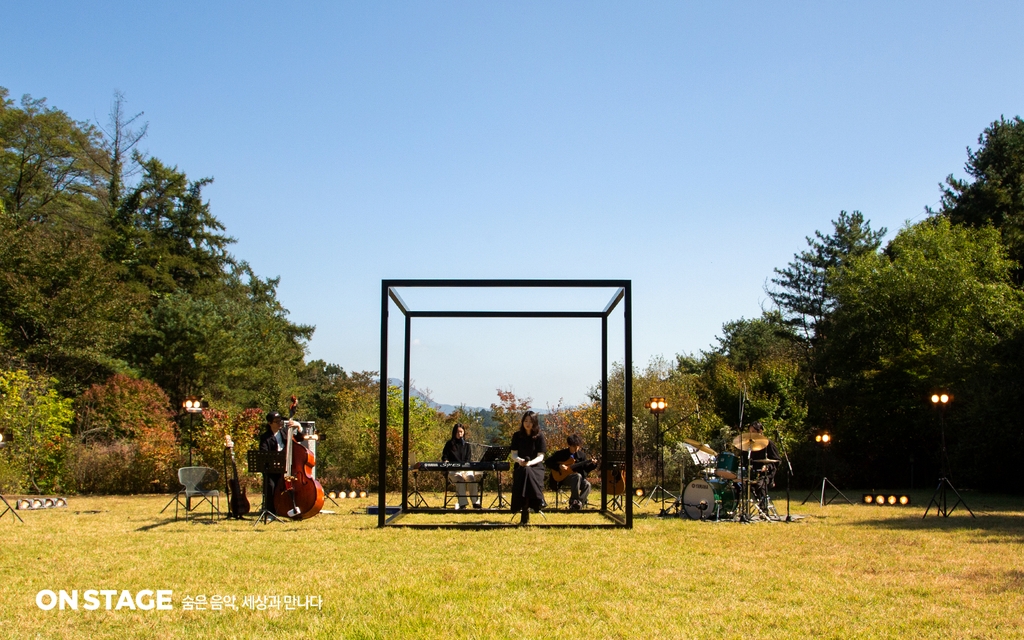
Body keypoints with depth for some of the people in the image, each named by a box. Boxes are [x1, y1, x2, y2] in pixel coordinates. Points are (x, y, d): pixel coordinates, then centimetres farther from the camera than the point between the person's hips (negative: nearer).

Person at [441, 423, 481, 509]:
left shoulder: (466, 444, 17)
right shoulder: (449, 444, 10)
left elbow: (469, 459, 11)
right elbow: (444, 457, 7)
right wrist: (446, 462, -16)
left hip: (466, 469, 2)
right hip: (453, 470, -2)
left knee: (472, 477, -31)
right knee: (460, 479, -36)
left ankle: (476, 502, -28)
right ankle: (462, 503, -37)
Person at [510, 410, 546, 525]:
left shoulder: (539, 436, 1)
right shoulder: (517, 436, 8)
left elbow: (541, 456, -3)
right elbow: (513, 454, 5)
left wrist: (530, 462, -23)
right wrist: (519, 460, -19)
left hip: (536, 468, -1)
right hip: (520, 468, 1)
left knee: (527, 472, -36)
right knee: (523, 473, -35)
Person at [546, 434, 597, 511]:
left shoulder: (582, 455, 8)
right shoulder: (560, 453, -2)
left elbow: (585, 469, 8)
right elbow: (548, 462, -3)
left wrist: (593, 464, -12)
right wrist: (559, 466, -17)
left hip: (578, 477, 4)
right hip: (563, 477, -4)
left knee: (587, 485, -28)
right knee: (578, 476, -36)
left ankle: (576, 505, -27)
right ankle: (574, 501, -30)